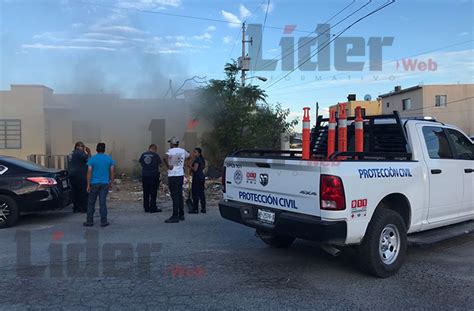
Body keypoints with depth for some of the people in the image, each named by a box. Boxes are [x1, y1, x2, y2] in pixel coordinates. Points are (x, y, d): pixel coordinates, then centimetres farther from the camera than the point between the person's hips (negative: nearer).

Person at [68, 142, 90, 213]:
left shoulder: (72, 153, 20)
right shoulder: (79, 152, -10)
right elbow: (86, 159, -19)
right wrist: (86, 152, -2)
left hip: (72, 174, 10)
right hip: (79, 175, -10)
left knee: (75, 192, 11)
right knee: (83, 191, -4)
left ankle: (76, 208, 15)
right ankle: (84, 208, -2)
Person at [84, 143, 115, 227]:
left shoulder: (92, 159, -3)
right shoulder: (109, 159, 2)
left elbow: (89, 172, -7)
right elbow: (112, 171, 1)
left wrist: (88, 185, -5)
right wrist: (111, 183, 10)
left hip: (94, 183, -1)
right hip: (105, 183, 1)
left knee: (91, 203, 10)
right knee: (103, 203, 4)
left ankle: (89, 221, 15)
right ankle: (103, 222, 6)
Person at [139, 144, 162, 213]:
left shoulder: (143, 155, 5)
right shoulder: (155, 155, -6)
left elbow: (141, 164, 13)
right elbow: (159, 164, -2)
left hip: (144, 175, 4)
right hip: (154, 175, -4)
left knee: (146, 192, 11)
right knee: (153, 192, 2)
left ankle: (146, 208, 16)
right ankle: (153, 208, 4)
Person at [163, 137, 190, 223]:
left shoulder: (170, 151, -10)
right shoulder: (183, 151, 9)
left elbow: (165, 158, -30)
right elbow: (189, 156, 28)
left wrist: (168, 166, -16)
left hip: (173, 175, -7)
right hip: (181, 175, 7)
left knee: (174, 196, -6)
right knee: (180, 195, 15)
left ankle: (175, 216, -4)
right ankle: (181, 215, 22)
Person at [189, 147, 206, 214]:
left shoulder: (197, 160, -14)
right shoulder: (201, 159, 15)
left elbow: (195, 169, -22)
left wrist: (191, 167, -4)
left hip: (197, 177, -10)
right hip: (202, 176, 10)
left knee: (195, 193, -6)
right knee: (201, 193, 11)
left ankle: (195, 209, -4)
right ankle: (203, 208, 15)